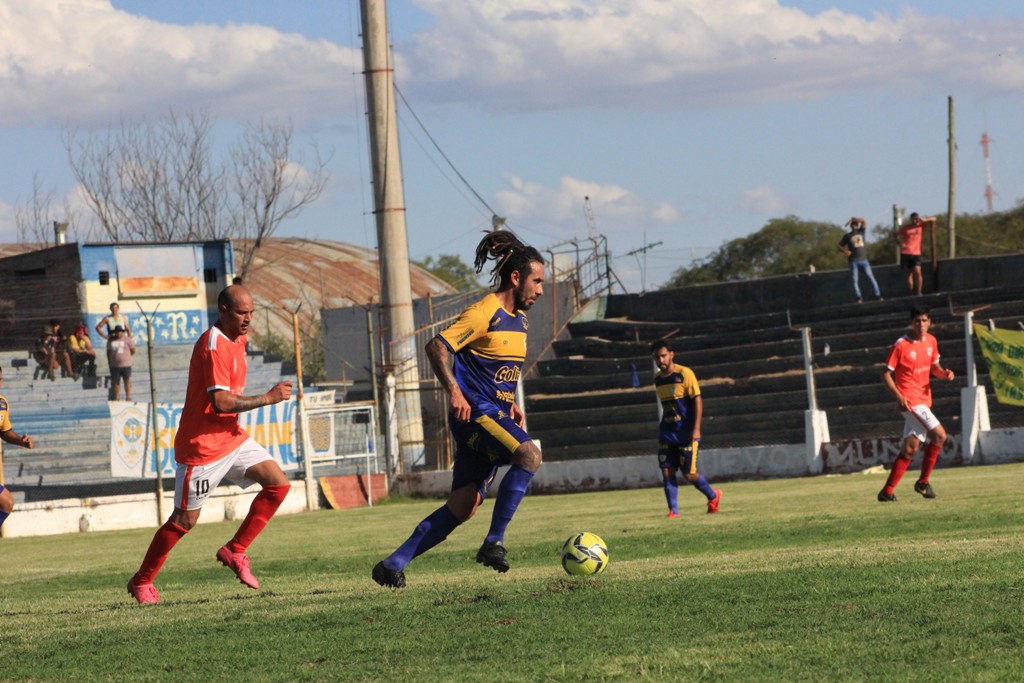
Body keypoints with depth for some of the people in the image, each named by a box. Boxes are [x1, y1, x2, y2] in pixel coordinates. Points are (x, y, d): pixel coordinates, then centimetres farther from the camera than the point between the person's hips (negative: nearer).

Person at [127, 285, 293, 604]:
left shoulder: (237, 340, 9)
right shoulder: (213, 346, -21)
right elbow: (220, 402, -29)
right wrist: (268, 398, -23)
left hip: (231, 437, 9)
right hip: (202, 446, -9)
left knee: (278, 484, -4)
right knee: (185, 519, -1)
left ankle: (234, 551, 4)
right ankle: (141, 582, 14)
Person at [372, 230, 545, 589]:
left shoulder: (518, 319, 17)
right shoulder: (485, 313, -12)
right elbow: (437, 347, -18)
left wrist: (511, 405, 17)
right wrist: (454, 391, -27)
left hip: (494, 415, 9)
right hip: (473, 411, -9)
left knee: (464, 506, 1)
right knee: (529, 454, -29)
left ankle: (393, 564, 6)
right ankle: (494, 542, -23)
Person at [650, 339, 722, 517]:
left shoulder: (685, 374, -11)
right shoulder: (658, 378, 9)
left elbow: (697, 400, -12)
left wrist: (696, 429, -19)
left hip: (686, 433, -6)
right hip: (667, 433, 6)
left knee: (689, 473, -4)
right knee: (667, 471, -5)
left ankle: (713, 496, 22)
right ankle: (673, 511, 0)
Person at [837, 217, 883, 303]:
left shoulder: (861, 231, 13)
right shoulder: (847, 236, 10)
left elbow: (863, 221, 0)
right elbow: (839, 246, 12)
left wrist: (852, 220, -9)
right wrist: (845, 251, -9)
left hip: (863, 260, 0)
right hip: (853, 261, 0)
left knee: (870, 277, -7)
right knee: (855, 280, -5)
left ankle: (878, 295, -9)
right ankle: (859, 297, -5)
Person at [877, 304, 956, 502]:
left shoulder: (931, 341, 8)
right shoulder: (901, 345, -11)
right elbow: (886, 374, -8)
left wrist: (944, 373, -2)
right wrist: (898, 396, -20)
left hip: (924, 401, 7)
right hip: (910, 401, -7)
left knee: (910, 448, 6)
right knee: (939, 435, -17)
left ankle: (888, 491, 12)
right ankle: (923, 482, -2)